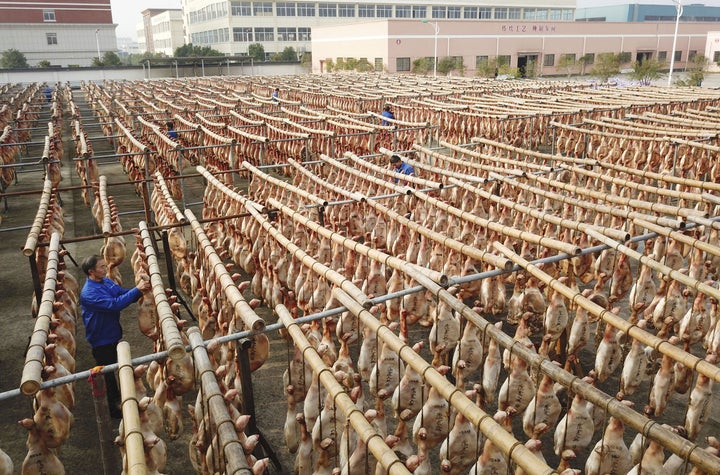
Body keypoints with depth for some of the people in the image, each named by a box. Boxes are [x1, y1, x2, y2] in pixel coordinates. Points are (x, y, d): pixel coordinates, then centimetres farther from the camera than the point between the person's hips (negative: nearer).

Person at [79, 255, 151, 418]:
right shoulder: (89, 292, -27)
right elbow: (114, 304, -36)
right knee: (107, 375, 10)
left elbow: (125, 294, 2)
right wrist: (137, 289, -34)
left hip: (113, 335, 8)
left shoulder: (106, 281, 0)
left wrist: (141, 287, -17)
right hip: (102, 341, -8)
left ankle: (116, 399, 45)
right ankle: (113, 410, 27)